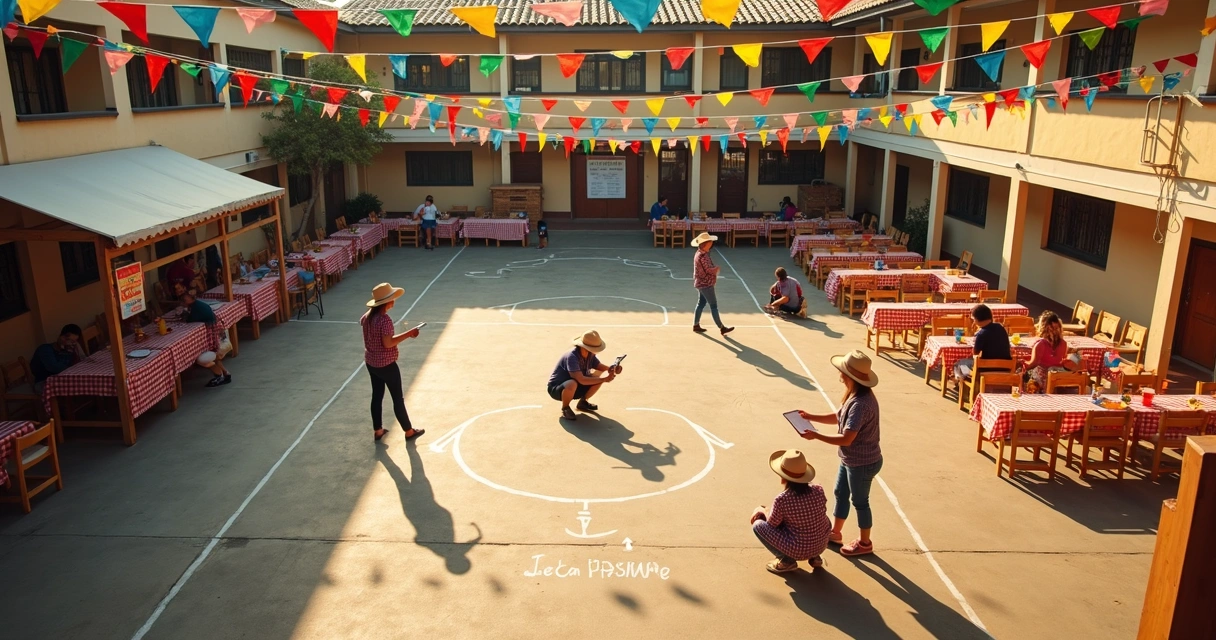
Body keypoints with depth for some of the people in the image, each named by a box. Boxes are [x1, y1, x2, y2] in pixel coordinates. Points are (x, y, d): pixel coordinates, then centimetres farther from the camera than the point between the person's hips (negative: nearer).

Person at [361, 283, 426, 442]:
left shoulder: (368, 316, 0)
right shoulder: (385, 320, -26)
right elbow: (388, 343, -29)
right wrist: (408, 334, -25)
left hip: (370, 362, 8)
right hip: (386, 364, -8)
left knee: (377, 396, 19)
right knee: (398, 398, 5)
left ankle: (377, 430, 28)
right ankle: (409, 431, 18)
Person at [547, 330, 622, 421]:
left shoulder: (590, 355, -8)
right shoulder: (572, 357, -31)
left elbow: (600, 366, 2)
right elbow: (581, 380, -38)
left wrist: (613, 369, -21)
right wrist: (604, 379, -38)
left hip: (576, 387, 7)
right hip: (556, 389, -7)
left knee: (600, 376, -9)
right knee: (572, 384, -41)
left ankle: (582, 402, 12)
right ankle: (565, 409, -9)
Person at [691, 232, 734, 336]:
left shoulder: (700, 254, 10)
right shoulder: (703, 255, -23)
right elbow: (709, 269, -24)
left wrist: (715, 269, 0)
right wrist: (717, 268, -6)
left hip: (701, 284, 10)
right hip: (706, 284, -10)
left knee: (701, 304, 15)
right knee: (713, 305, -4)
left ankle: (696, 325, 21)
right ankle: (721, 328, 1)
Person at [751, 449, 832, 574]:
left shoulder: (782, 499, -23)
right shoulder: (818, 490, -9)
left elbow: (773, 523, -6)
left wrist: (761, 510, 18)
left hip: (798, 551, -5)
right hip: (821, 545, 6)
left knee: (758, 525, 4)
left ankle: (786, 561, 6)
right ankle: (814, 557, 21)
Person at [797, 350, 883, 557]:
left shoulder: (861, 404, -33)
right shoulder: (855, 394, -2)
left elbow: (846, 439, -33)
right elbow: (839, 417, 11)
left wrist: (816, 435, -27)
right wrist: (811, 417, 2)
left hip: (862, 463, -10)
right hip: (850, 459, 10)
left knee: (859, 501, 11)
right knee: (840, 494, 23)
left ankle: (865, 543, 32)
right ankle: (835, 532, 43)